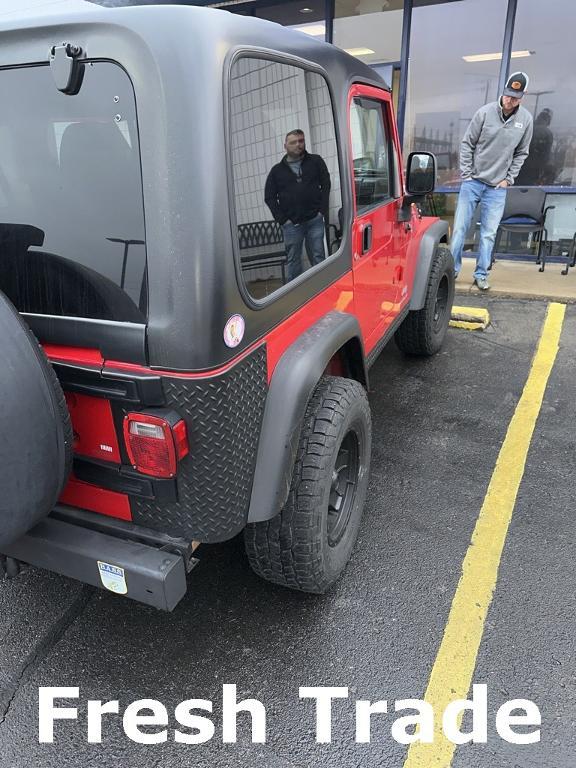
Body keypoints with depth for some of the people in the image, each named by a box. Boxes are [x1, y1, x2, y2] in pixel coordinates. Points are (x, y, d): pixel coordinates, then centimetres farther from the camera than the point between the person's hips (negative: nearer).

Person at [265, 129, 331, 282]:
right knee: (293, 261, 4)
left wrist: (322, 211, -3)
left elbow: (326, 185, 8)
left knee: (318, 258, 2)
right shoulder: (277, 170, 10)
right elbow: (269, 197, 9)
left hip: (314, 220, 0)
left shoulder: (316, 161, 10)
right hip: (291, 224, 0)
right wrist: (282, 219, -1)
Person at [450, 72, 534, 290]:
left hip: (497, 187, 1)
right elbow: (467, 143, 0)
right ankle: (452, 269, 11)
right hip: (472, 182, -1)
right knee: (460, 228, 0)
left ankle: (481, 274, 13)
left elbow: (521, 153, 9)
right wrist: (466, 173, -4)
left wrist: (508, 178, 2)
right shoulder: (485, 112, -6)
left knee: (489, 233, 3)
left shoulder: (526, 120, 0)